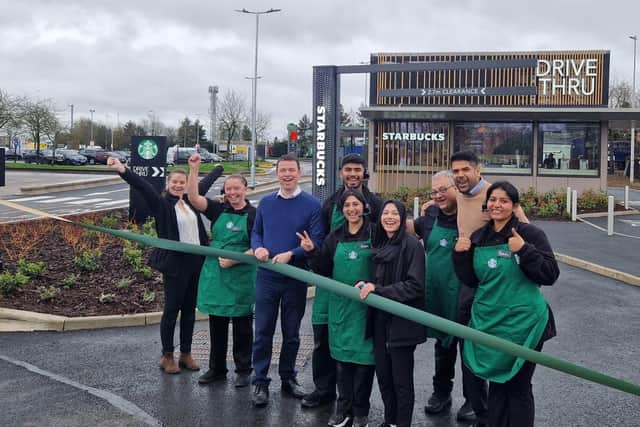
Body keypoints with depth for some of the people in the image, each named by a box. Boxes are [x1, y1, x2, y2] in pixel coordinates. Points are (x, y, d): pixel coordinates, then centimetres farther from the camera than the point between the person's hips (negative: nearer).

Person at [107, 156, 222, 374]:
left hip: (196, 261, 6)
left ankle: (186, 354, 22)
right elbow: (143, 186, -21)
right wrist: (123, 170, -36)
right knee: (172, 309, 2)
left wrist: (220, 169, 45)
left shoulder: (190, 200, 11)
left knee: (189, 309, 12)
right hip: (175, 263, -6)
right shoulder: (162, 203, -5)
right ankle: (167, 357, 13)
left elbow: (204, 183, 27)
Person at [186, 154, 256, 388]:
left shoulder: (253, 214, -4)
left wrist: (235, 260, -17)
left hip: (241, 276, -4)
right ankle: (217, 368, 24)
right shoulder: (219, 210, 6)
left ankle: (244, 370, 18)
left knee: (242, 325, 5)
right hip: (214, 274, 4)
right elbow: (193, 197, -5)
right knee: (217, 324, 12)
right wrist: (193, 169, -12)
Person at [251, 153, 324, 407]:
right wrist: (258, 248, -9)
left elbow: (317, 242, -10)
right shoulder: (266, 202, 5)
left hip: (296, 278, -2)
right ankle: (260, 382, 13)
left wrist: (290, 254, -22)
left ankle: (288, 379, 27)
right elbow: (256, 232, 13)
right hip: (267, 276, 2)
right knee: (263, 331, 3)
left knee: (291, 333, 12)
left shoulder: (311, 205, -6)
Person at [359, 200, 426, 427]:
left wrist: (378, 290, -18)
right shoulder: (379, 244, 11)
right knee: (383, 374, 13)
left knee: (401, 379, 4)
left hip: (402, 322, -6)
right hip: (380, 320, 6)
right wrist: (368, 285, 0)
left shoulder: (411, 245, -11)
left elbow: (415, 286, -17)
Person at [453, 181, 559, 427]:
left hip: (522, 323, -4)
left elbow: (551, 275, -12)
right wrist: (460, 254, -5)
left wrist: (524, 250, -24)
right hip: (488, 322, 5)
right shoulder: (478, 238, 7)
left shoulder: (530, 234, -8)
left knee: (518, 386, 5)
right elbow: (471, 280, 11)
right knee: (496, 383, 15)